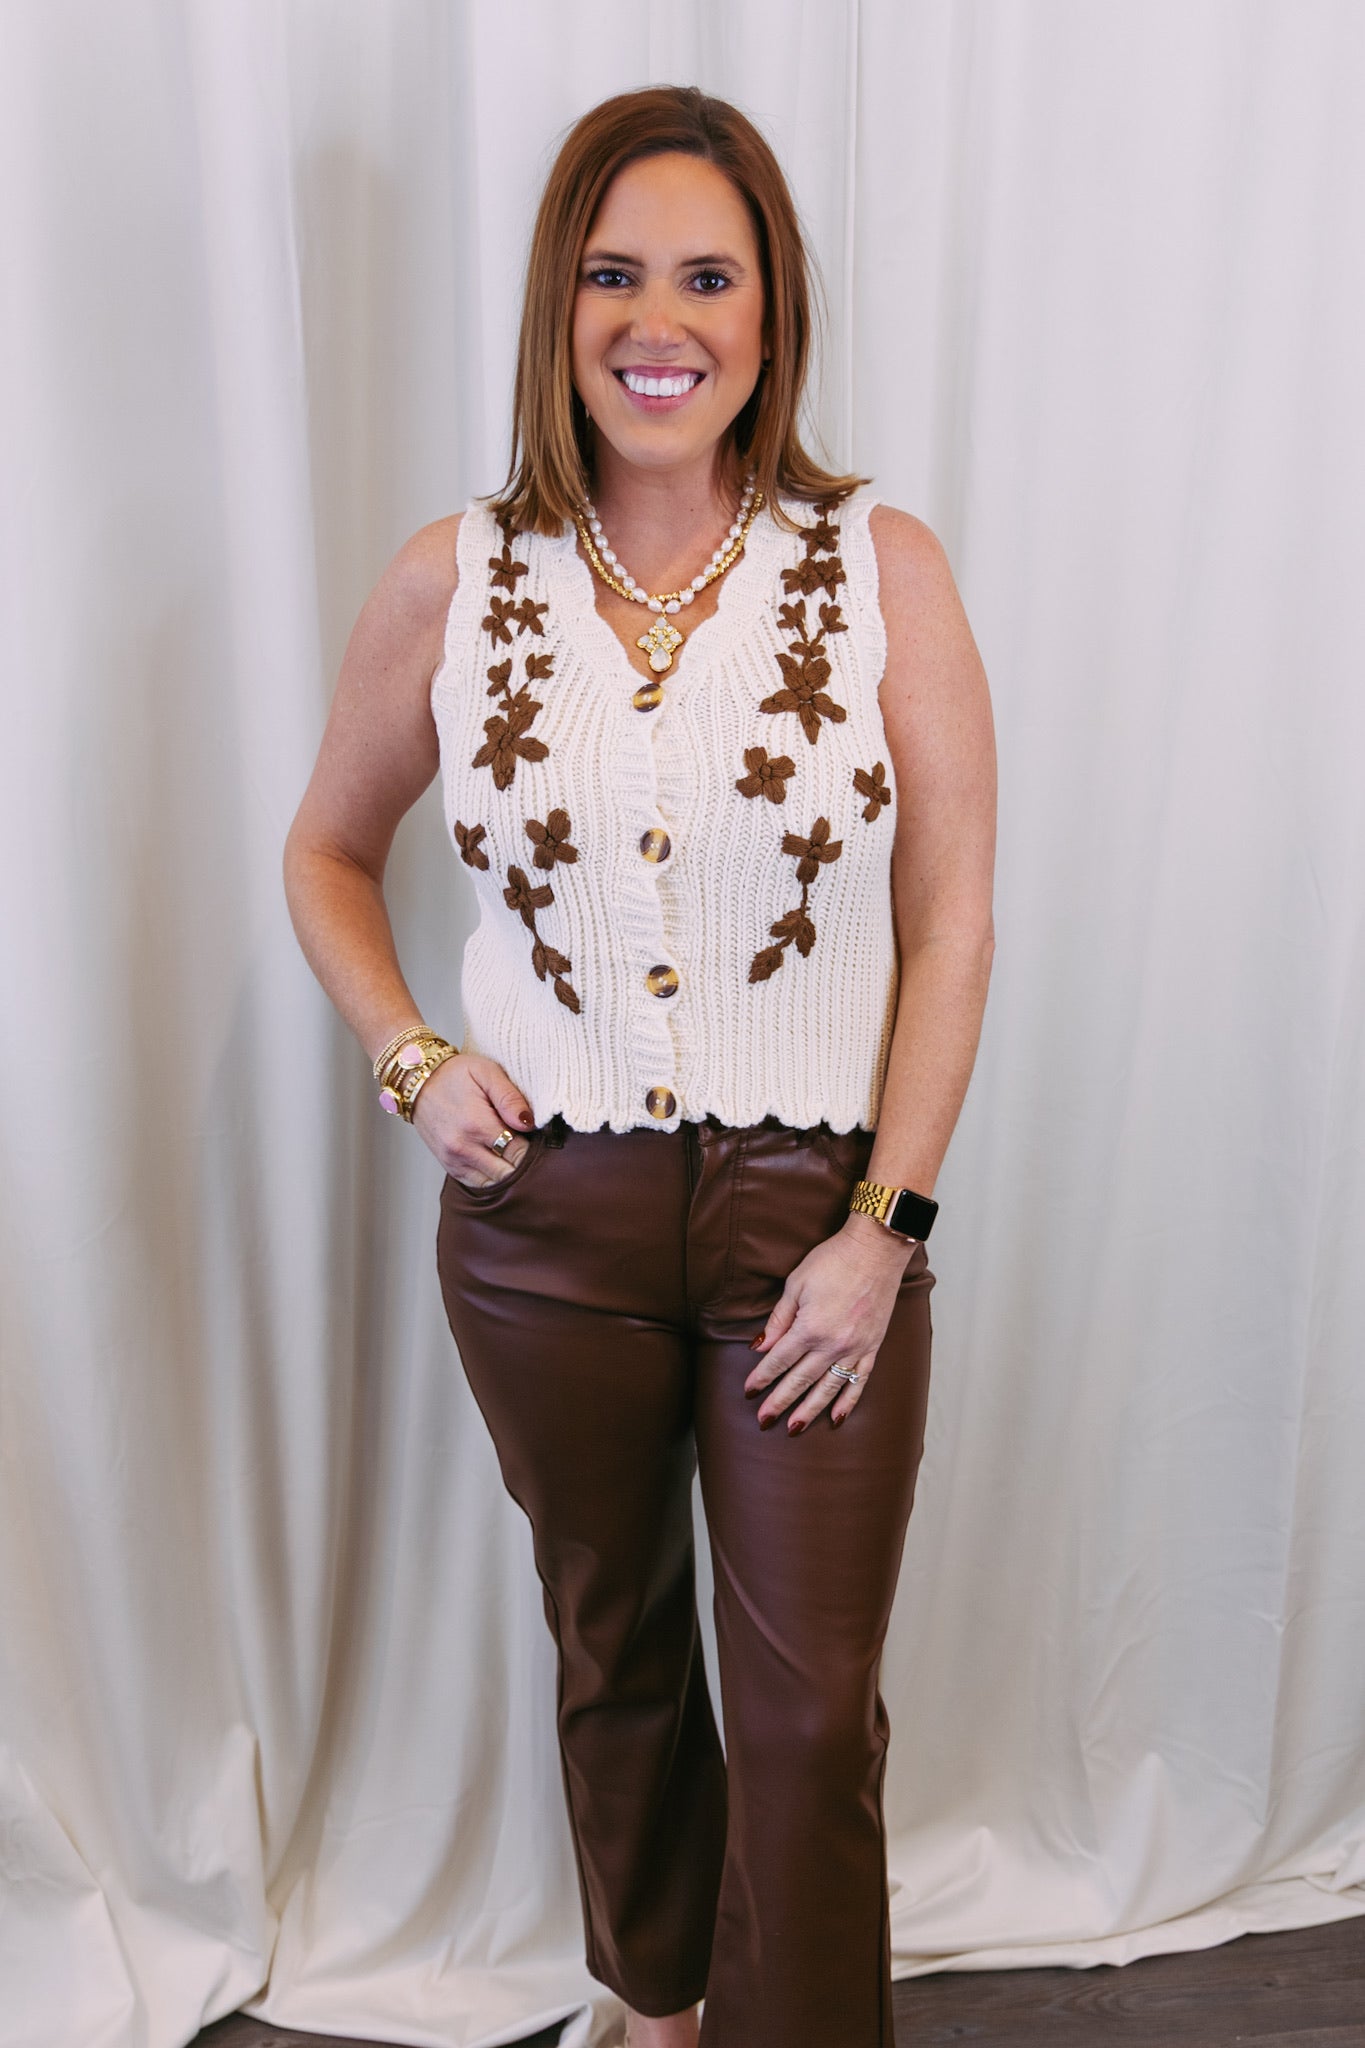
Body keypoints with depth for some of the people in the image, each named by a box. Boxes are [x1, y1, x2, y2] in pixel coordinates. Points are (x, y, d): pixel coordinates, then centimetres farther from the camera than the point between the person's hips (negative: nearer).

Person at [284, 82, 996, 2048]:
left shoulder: (883, 569, -6)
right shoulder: (452, 581, -3)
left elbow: (951, 918, -5)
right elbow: (328, 853, 11)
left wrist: (885, 1222, -10)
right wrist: (409, 1062, -4)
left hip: (813, 1207, -1)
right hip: (545, 1212, 2)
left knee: (812, 1709, 8)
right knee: (615, 1644, 22)